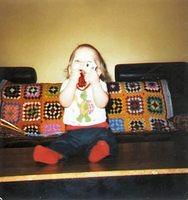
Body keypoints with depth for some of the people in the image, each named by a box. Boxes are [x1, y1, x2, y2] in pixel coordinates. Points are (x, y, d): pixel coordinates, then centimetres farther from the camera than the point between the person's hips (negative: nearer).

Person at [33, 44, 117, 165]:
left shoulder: (100, 83, 4)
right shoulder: (68, 83, 6)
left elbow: (102, 103, -14)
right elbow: (65, 102, -13)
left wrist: (94, 83, -21)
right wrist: (73, 81, -20)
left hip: (97, 128, -1)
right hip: (74, 131, 1)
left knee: (107, 139, -29)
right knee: (64, 143, -23)